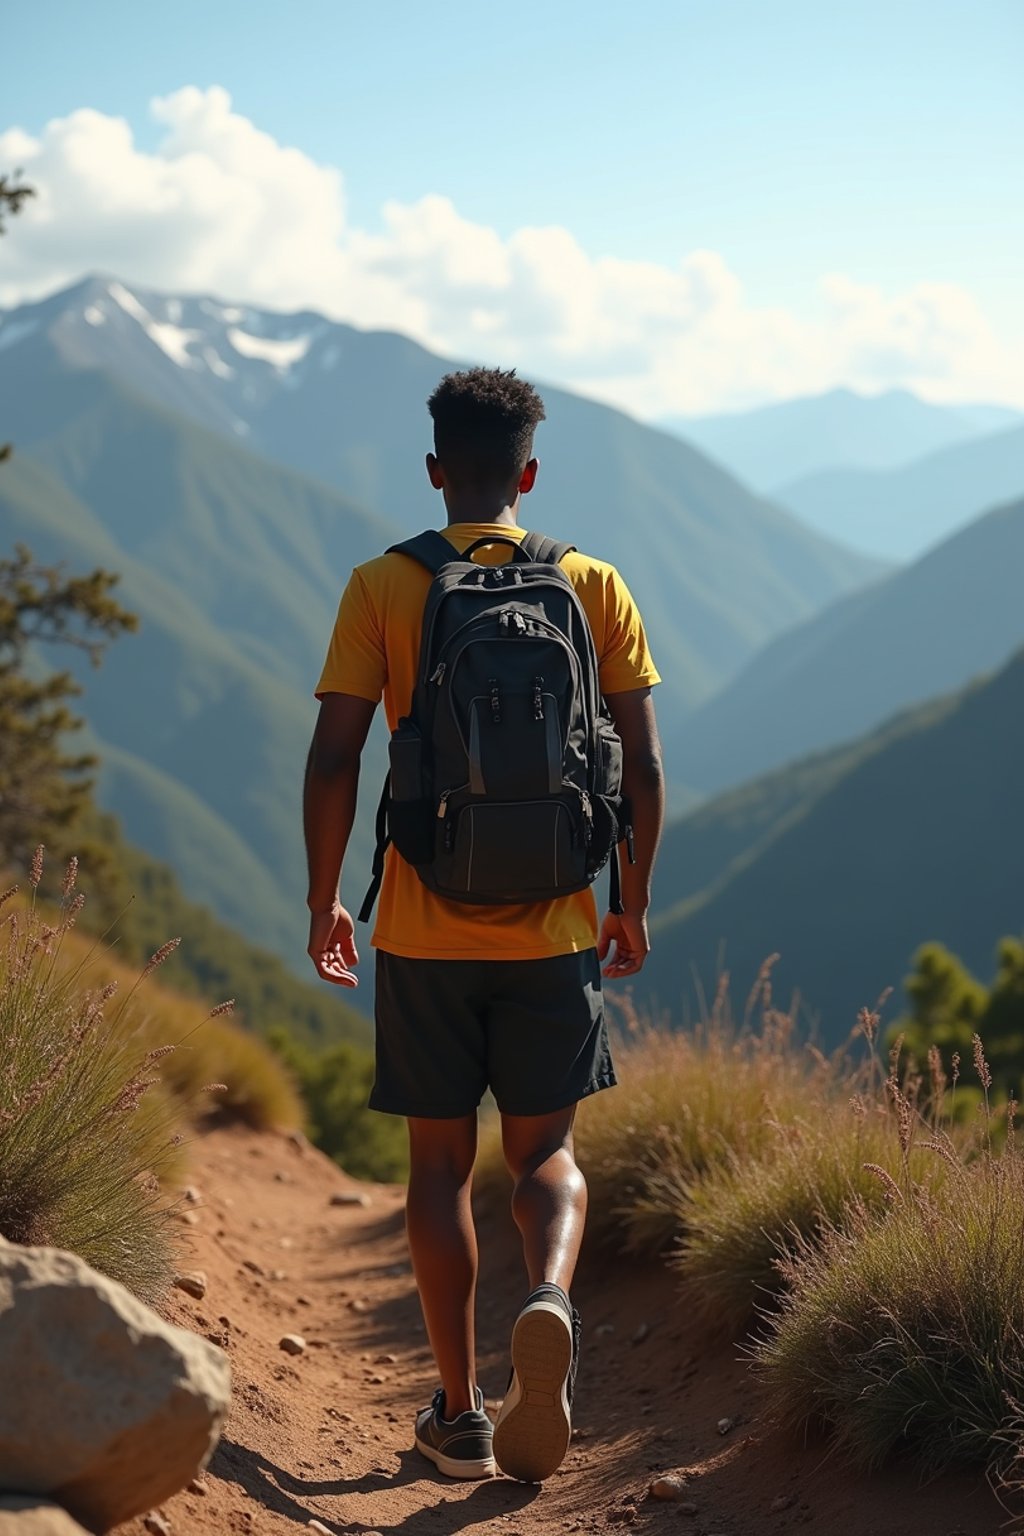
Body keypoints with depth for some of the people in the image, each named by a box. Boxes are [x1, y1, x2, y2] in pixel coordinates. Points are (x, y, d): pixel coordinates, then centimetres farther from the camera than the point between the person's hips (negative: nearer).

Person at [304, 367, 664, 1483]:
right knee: (544, 1151, 12)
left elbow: (333, 759, -7)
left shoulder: (382, 588, -2)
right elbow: (642, 767, 0)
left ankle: (460, 1414, 14)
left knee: (439, 1161, 11)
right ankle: (550, 1298, -18)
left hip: (424, 929, -1)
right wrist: (632, 904, 12)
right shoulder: (593, 586, 2)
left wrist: (322, 901, 6)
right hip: (553, 929, 1)